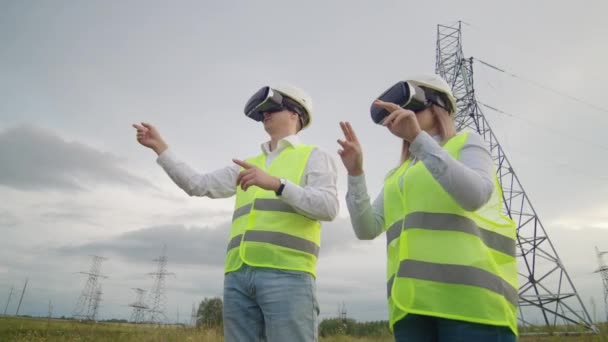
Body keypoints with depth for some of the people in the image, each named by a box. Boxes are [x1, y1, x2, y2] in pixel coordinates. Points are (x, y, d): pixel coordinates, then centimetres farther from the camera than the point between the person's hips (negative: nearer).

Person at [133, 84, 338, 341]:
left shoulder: (314, 156, 10)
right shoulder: (248, 166, 28)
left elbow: (328, 207, -7)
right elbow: (198, 185, 24)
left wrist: (275, 182, -19)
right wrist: (159, 147, 22)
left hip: (287, 274, -5)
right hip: (239, 276, 6)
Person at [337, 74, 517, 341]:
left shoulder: (466, 143, 12)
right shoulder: (398, 175, 25)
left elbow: (475, 196, -12)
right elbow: (367, 229, 11)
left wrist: (417, 137, -20)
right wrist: (355, 172, -1)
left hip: (471, 293, -4)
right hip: (414, 301, 5)